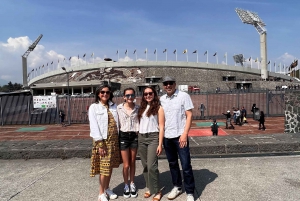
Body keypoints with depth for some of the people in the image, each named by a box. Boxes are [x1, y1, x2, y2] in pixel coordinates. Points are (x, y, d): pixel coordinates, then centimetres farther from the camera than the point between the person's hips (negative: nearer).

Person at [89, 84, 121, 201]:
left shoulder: (113, 106, 9)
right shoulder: (94, 107, -5)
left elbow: (117, 123, 9)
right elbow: (94, 126, -11)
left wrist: (118, 139, 3)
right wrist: (100, 144, -16)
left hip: (114, 140, 5)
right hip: (102, 140, -5)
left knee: (110, 166, 14)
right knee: (104, 167, 1)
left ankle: (107, 189, 31)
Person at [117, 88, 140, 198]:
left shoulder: (138, 108, 1)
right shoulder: (119, 108, -5)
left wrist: (138, 131, -2)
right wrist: (116, 136, -4)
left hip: (134, 136, 2)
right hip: (123, 136, -2)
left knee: (132, 163, 13)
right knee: (126, 165, 3)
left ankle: (132, 184, 31)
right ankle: (126, 186, 24)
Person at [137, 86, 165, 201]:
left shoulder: (159, 108, -2)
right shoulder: (142, 108, 14)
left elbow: (161, 127, -5)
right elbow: (139, 124, 14)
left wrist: (160, 144, -11)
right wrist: (138, 140, 7)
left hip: (153, 137, -5)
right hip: (141, 138, 5)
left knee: (151, 166, -10)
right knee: (145, 166, 10)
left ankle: (157, 191, 7)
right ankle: (149, 188, 27)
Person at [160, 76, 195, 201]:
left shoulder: (184, 96, -5)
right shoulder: (161, 99, 8)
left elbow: (189, 116, -7)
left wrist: (184, 134, -15)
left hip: (180, 136, -5)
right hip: (166, 136, 5)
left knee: (186, 165, 1)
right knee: (172, 164, 16)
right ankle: (177, 187, 33)